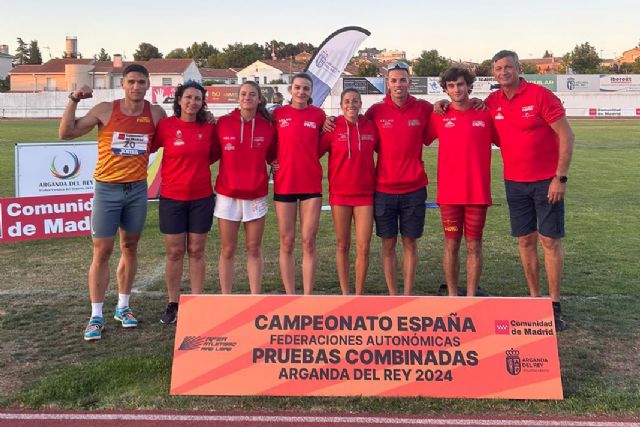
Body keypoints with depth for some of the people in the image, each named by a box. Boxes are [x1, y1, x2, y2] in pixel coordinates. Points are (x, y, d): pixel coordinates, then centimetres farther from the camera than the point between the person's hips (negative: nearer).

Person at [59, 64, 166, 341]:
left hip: (137, 189, 3)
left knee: (130, 247, 12)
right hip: (107, 189, -2)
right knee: (102, 251, -2)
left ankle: (123, 307, 26)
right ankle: (96, 316, 6)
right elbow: (66, 133, -4)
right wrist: (74, 100, -13)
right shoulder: (105, 111, -5)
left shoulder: (156, 113, 1)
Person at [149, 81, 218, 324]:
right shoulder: (166, 126, -6)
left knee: (197, 251, 8)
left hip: (202, 198, 2)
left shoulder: (208, 128, 2)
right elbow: (148, 147, 3)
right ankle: (173, 304, 16)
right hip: (172, 198, -2)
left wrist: (197, 165, 3)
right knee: (174, 252, 4)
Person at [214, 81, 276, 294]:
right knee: (228, 250, 6)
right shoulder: (223, 123, -2)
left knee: (254, 249, 7)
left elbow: (272, 156, 12)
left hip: (256, 195, 1)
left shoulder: (268, 127, 1)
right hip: (228, 194, 0)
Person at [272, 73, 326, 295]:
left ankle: (308, 297, 8)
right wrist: (273, 161, -2)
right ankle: (289, 297, 14)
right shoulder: (278, 114, 1)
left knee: (309, 241, 0)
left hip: (311, 185, 0)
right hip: (284, 184, 0)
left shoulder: (318, 115, 2)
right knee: (287, 241, 5)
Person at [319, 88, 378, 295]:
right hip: (340, 193, -1)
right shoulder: (333, 128, -2)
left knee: (363, 247, -1)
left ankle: (359, 294, 13)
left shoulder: (370, 127, 2)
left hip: (365, 194, 1)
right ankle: (345, 293, 20)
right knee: (342, 245, 8)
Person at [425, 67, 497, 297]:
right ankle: (452, 295, 17)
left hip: (478, 192, 0)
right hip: (449, 193, 0)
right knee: (451, 245, 6)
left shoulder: (485, 115, 3)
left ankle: (471, 296, 16)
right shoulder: (439, 117, 3)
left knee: (474, 245, 5)